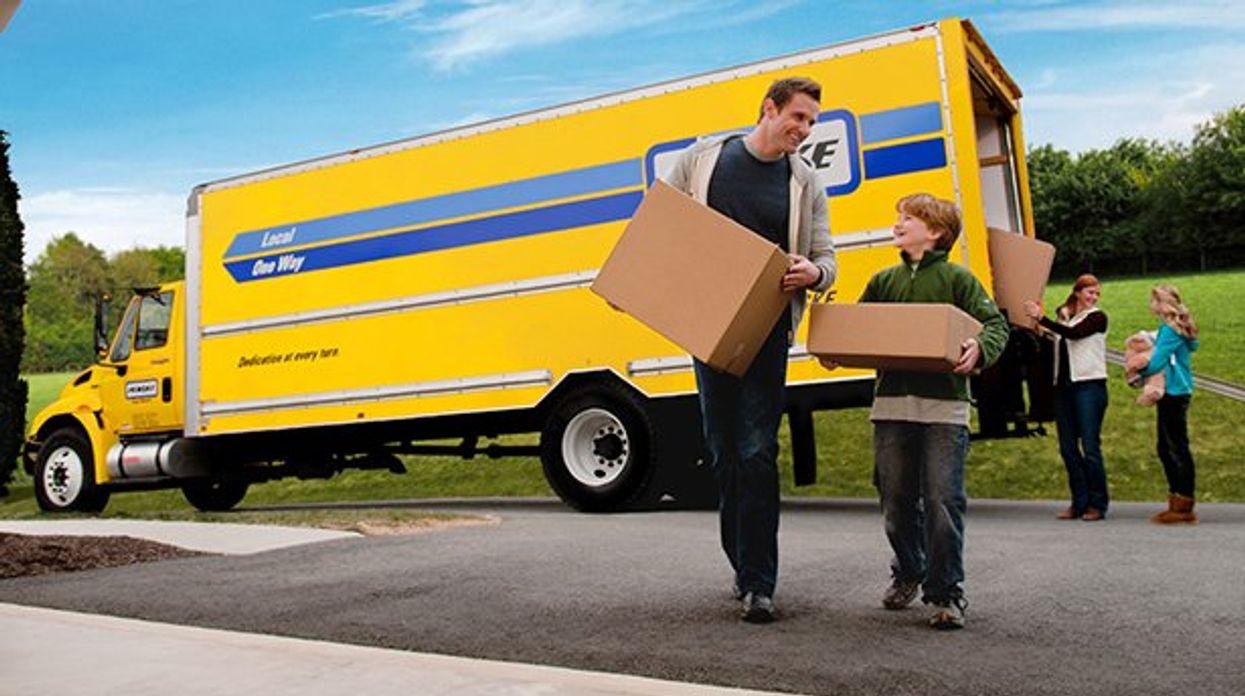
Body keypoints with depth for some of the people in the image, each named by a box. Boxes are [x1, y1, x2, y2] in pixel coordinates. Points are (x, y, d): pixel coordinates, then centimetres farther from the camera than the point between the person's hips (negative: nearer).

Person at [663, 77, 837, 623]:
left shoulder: (805, 182, 7)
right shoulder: (702, 158, 5)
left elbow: (826, 259, 7)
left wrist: (813, 272, -17)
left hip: (767, 331, -1)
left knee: (757, 452, -7)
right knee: (723, 451, 8)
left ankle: (758, 584, 1)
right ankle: (744, 566, 24)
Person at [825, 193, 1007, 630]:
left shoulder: (957, 279, 2)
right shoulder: (883, 282, 14)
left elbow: (996, 324, -2)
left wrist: (980, 348, -23)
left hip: (943, 404, -4)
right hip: (892, 402, 4)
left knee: (943, 500, -6)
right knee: (896, 500, 11)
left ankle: (945, 593, 6)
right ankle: (908, 573, 32)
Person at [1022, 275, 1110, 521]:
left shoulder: (1097, 317, 1)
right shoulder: (1063, 314, 16)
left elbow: (1074, 333, -17)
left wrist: (1042, 319, -22)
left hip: (1089, 385, -6)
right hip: (1063, 385, 6)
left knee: (1090, 446, -7)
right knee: (1067, 447, 6)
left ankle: (1097, 504, 2)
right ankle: (1080, 503, 14)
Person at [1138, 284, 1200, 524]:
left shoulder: (1170, 330, -16)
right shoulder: (1178, 328, 13)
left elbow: (1156, 363, -19)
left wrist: (1139, 372, 0)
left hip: (1174, 394, -10)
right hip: (1175, 392, 10)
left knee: (1177, 448, -5)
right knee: (1166, 448, 14)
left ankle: (1183, 507, 0)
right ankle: (1177, 503, 21)